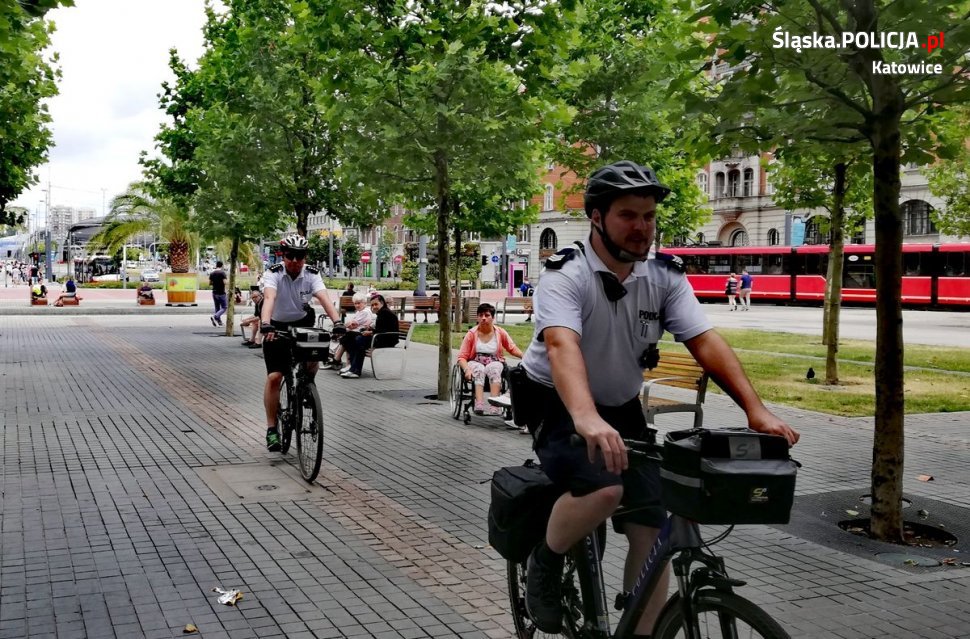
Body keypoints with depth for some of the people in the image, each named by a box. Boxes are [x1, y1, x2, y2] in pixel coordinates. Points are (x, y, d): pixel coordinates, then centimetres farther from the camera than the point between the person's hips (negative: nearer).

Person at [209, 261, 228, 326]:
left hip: (214, 293, 6)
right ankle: (215, 317, -18)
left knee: (217, 308, 14)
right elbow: (224, 282, -19)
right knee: (224, 307, 1)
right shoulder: (222, 273, -12)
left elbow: (210, 283, 8)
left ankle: (219, 321, 14)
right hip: (221, 293, -6)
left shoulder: (212, 273, 5)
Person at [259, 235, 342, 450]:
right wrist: (265, 324, -55)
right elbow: (269, 298, -38)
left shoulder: (312, 275, -14)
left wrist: (337, 321, -46)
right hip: (277, 326, -2)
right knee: (274, 377, -11)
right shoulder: (273, 274, -20)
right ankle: (271, 428, -1)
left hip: (302, 323, 2)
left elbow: (324, 298, -29)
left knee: (313, 362, -24)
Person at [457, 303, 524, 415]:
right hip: (475, 363, -1)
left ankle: (494, 405, -49)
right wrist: (467, 369, -23)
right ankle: (479, 404, -53)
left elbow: (512, 348, 13)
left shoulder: (500, 332, 4)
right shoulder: (472, 333, -1)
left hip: (494, 362, 1)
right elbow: (462, 357, -3)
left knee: (494, 369, -35)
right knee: (479, 370, -36)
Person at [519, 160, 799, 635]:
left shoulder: (665, 277, -5)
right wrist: (587, 419, -57)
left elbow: (705, 342, -14)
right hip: (558, 408, -5)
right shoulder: (566, 275, -21)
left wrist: (756, 410, -29)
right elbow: (562, 346, -38)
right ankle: (546, 561, -2)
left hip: (623, 411, 6)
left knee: (652, 531, -2)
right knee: (604, 489, -31)